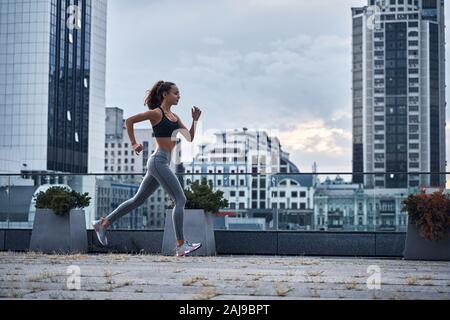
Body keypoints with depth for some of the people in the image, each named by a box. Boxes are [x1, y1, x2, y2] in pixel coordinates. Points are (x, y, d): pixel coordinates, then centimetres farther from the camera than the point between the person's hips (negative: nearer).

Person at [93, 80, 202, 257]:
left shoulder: (174, 116, 17)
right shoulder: (156, 113, -6)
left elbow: (190, 138, 14)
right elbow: (129, 121, -8)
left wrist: (195, 120, 1)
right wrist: (134, 144, -8)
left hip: (162, 162, 9)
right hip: (159, 160, -9)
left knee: (138, 199, 14)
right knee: (180, 200, -10)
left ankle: (103, 223, 22)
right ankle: (181, 245, -10)